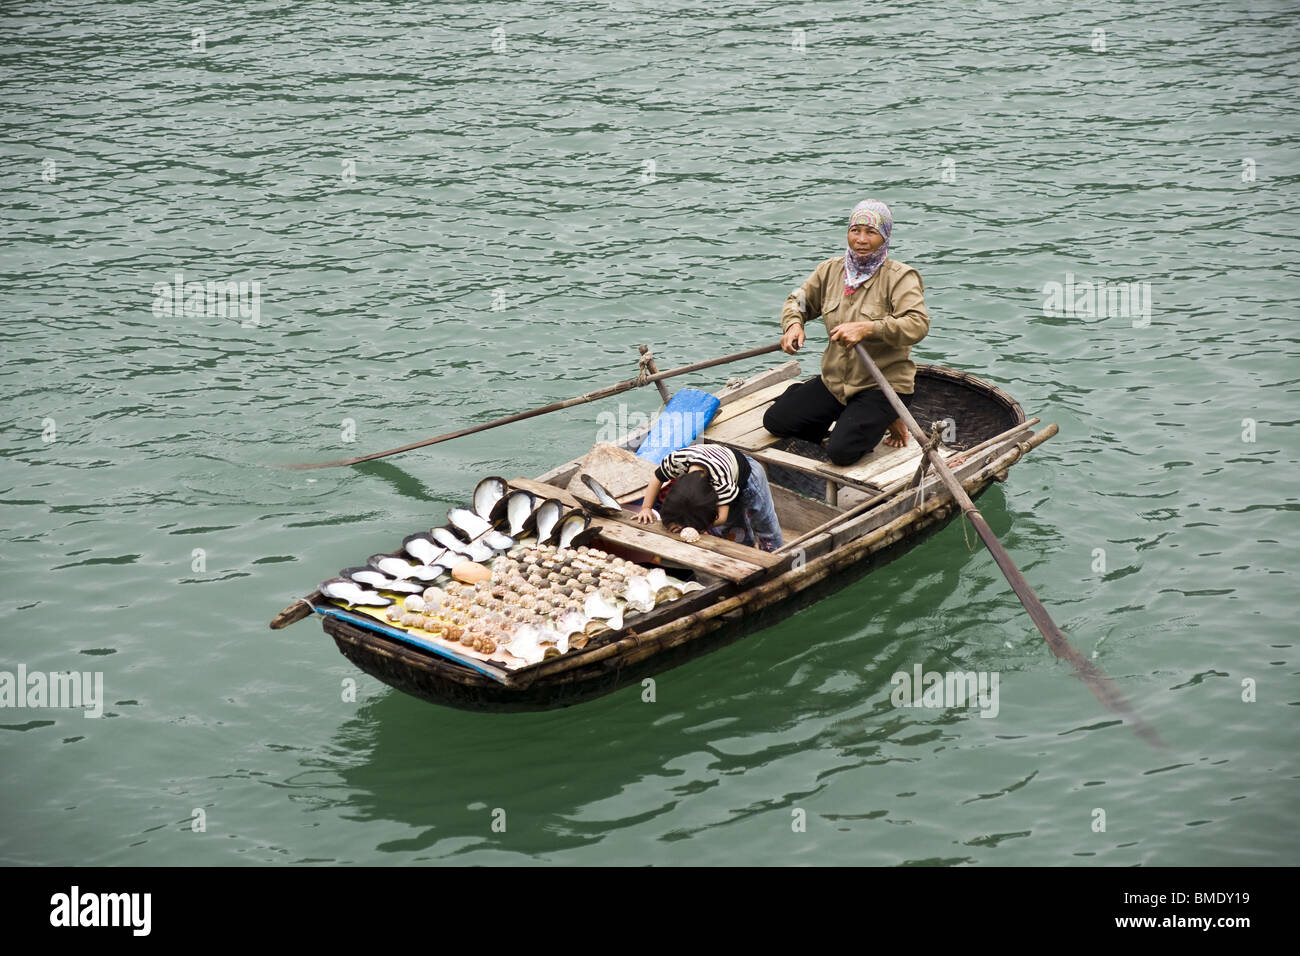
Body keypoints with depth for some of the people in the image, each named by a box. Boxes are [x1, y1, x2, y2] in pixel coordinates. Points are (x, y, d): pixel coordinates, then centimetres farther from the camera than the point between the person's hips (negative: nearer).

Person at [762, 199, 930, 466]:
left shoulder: (900, 277, -13)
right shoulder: (831, 270, 5)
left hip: (883, 385, -6)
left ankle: (882, 419, 9)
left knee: (841, 451, -24)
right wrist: (793, 324, -4)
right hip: (835, 381, 6)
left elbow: (918, 324, -27)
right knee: (775, 420, 1)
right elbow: (799, 300, 20)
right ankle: (846, 417, 20)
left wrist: (867, 329, -38)